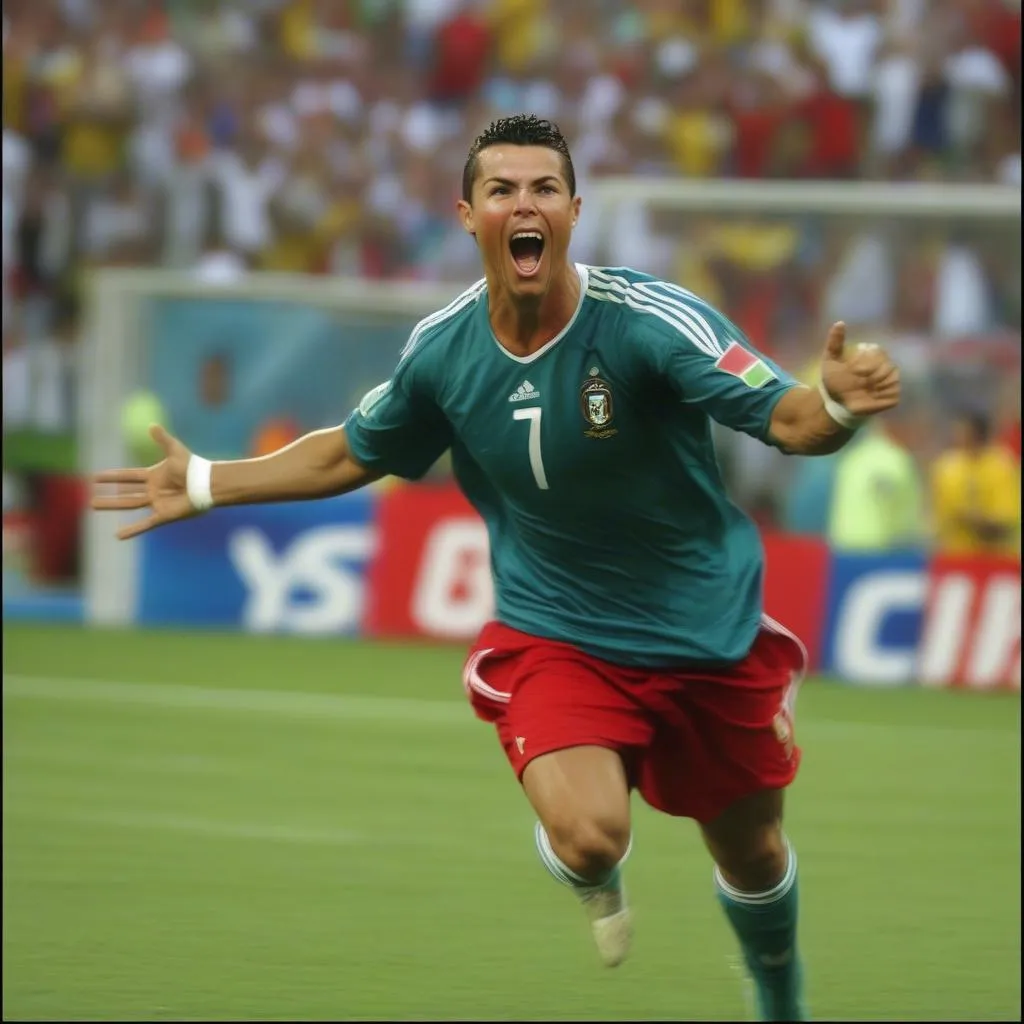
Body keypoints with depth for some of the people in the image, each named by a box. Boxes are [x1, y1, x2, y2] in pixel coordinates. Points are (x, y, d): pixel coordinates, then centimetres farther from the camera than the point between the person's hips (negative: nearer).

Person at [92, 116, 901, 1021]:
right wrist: (205, 485, 9)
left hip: (708, 635, 0)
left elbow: (787, 420, -29)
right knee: (590, 837, -25)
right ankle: (595, 879, 15)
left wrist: (838, 403, -52)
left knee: (751, 852, 14)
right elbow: (354, 455, 9)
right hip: (553, 634, 1)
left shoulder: (648, 319, -23)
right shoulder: (442, 351, -11)